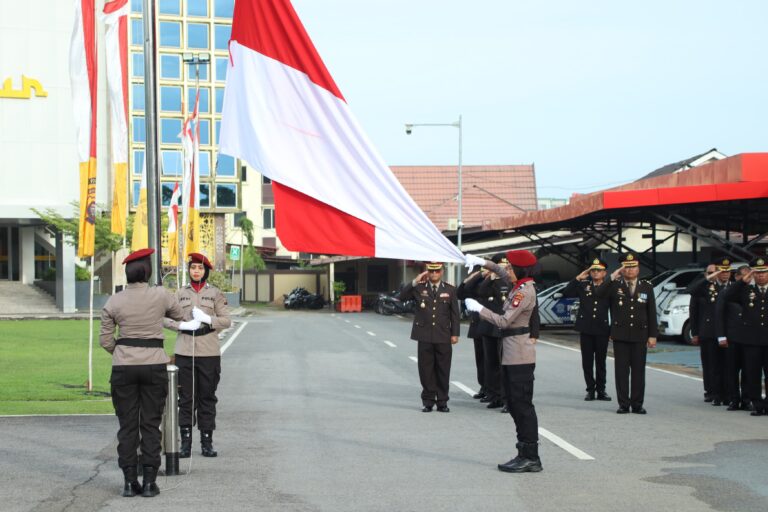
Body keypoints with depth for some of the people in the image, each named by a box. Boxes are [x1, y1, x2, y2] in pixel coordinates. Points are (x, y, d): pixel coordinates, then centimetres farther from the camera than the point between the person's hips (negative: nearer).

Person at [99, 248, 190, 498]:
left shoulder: (113, 302, -2)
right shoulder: (160, 296, -4)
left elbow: (105, 340, 2)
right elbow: (180, 315, 15)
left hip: (123, 367, 1)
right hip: (154, 364, -1)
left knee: (127, 425, 7)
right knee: (151, 425, 5)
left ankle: (130, 482, 6)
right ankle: (149, 482, 4)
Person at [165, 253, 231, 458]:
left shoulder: (215, 293, 6)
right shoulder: (181, 293, 10)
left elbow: (226, 320, 3)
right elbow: (167, 319, 10)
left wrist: (208, 319, -14)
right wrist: (180, 325, -9)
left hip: (209, 352, -1)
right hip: (184, 351, 1)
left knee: (207, 397, 2)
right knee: (186, 398, 0)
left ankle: (207, 442, 8)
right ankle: (186, 441, 4)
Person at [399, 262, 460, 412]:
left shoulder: (450, 290, 7)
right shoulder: (419, 288, 6)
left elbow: (454, 313, 7)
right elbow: (402, 297, -5)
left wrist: (455, 334, 1)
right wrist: (414, 282, -12)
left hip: (443, 337, 0)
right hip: (425, 336, 0)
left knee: (443, 370, 3)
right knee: (426, 370, 3)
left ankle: (442, 401, 12)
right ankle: (428, 401, 11)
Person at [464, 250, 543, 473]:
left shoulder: (525, 292, -17)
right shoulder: (519, 285, 12)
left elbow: (504, 321, -20)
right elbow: (499, 271, 32)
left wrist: (479, 309, -11)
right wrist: (482, 262, 18)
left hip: (520, 356, -10)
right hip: (511, 354, 10)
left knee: (522, 405, -8)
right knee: (514, 405, 11)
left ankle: (530, 458, -6)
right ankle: (526, 455, 14)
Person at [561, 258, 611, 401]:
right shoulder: (583, 285, 5)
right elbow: (566, 293, -6)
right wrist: (578, 278, -11)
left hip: (602, 330, -1)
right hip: (586, 330, 1)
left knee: (601, 362, 5)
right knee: (587, 362, 4)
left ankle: (601, 390, 13)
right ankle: (590, 390, 12)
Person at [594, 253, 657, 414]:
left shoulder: (647, 287, 7)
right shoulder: (615, 286, 3)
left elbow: (652, 313, 7)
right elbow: (598, 294, -16)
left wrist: (652, 335, 2)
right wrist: (612, 278, -21)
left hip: (640, 336, 1)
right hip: (620, 336, -1)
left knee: (638, 371, 3)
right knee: (622, 371, 1)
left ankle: (637, 404, 9)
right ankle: (623, 404, 6)